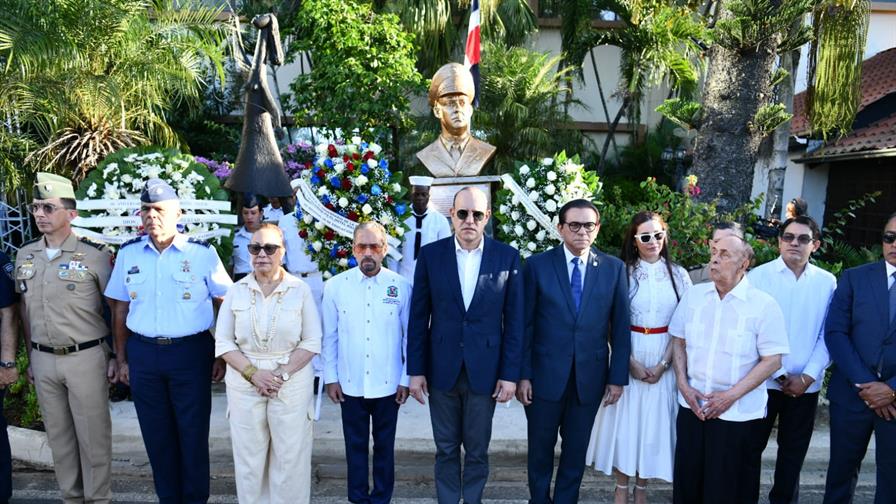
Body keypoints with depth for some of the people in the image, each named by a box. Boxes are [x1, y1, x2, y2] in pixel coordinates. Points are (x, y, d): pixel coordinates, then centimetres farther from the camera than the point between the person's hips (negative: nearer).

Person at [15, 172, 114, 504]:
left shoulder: (95, 256, -9)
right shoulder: (24, 255, 8)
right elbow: (25, 310, 15)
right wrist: (30, 357, 13)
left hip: (85, 358, -5)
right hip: (43, 360, 5)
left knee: (93, 436, 4)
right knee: (58, 435, 15)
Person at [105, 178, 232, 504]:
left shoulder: (202, 253, -5)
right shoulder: (128, 254, 5)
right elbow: (120, 310, 11)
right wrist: (122, 359, 10)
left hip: (191, 353, -3)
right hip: (143, 354, 3)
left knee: (193, 432, 6)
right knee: (156, 434, 13)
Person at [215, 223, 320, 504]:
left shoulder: (300, 290, -3)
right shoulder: (236, 291, 2)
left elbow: (312, 341, -4)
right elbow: (223, 342, 1)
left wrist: (282, 374, -13)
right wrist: (253, 373, -12)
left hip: (292, 383, -1)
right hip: (245, 383, 2)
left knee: (290, 457, 6)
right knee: (248, 457, 10)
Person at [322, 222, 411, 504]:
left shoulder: (401, 287, -6)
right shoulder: (335, 286, -5)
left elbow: (409, 336, -1)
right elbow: (330, 337, 1)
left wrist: (406, 379, 1)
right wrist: (331, 378, 2)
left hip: (388, 384, 0)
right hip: (350, 384, 1)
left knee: (384, 446, 14)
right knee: (355, 446, 14)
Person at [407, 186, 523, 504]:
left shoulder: (508, 257, -4)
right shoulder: (430, 254, -2)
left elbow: (514, 321, -2)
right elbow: (418, 318, 1)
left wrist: (510, 374, -4)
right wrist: (416, 370, -1)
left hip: (485, 371, 0)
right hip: (441, 370, 1)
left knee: (477, 450, 14)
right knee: (446, 449, 15)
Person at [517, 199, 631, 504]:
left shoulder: (614, 268, 1)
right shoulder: (537, 265, -4)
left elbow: (620, 327, 2)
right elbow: (525, 325, -4)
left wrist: (618, 377, 0)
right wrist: (522, 375, -6)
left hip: (590, 378, 1)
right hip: (545, 375, -1)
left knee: (576, 451, 15)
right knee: (540, 450, 14)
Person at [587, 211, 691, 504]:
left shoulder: (678, 275, 1)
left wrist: (663, 363, -8)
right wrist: (631, 361, -12)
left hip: (664, 360, 1)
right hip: (629, 358, -1)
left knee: (654, 420, 9)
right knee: (624, 421, 5)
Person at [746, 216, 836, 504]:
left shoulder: (827, 282, 1)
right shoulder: (759, 276, -6)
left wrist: (808, 376, -8)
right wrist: (780, 375, -9)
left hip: (806, 385, 2)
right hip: (763, 381, -2)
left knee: (794, 452, 15)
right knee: (751, 448, 8)